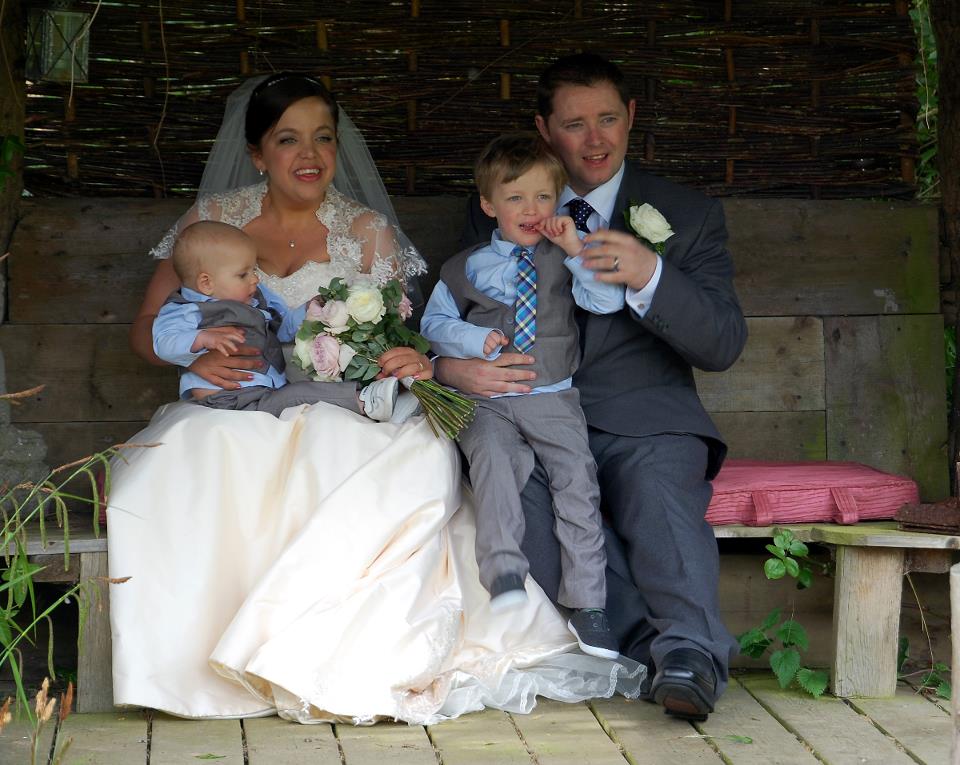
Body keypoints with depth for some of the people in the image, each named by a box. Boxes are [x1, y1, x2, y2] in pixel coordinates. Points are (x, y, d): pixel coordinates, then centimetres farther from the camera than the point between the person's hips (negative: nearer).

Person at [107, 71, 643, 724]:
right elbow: (148, 326, 11)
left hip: (342, 422, 0)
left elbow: (402, 339, 8)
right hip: (235, 419, 0)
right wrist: (192, 354, -13)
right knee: (182, 458, -37)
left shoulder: (368, 233, 12)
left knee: (425, 451, -34)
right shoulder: (212, 220, 12)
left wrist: (417, 363, -18)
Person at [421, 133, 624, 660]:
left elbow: (610, 301, -1)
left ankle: (586, 602, -13)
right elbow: (433, 323, 13)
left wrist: (576, 250, -9)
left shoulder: (564, 260, 11)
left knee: (576, 474, -17)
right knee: (491, 455, -31)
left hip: (552, 397, 0)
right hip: (486, 397, 0)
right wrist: (475, 339, -5)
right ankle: (504, 569, -32)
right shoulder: (467, 268, 12)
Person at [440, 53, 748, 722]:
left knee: (660, 484, -36)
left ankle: (690, 649, -42)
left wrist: (650, 278, -20)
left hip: (642, 422, -1)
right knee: (519, 482, -35)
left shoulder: (690, 216, 11)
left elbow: (724, 346, -1)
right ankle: (647, 640, -39)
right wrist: (451, 365, -14)